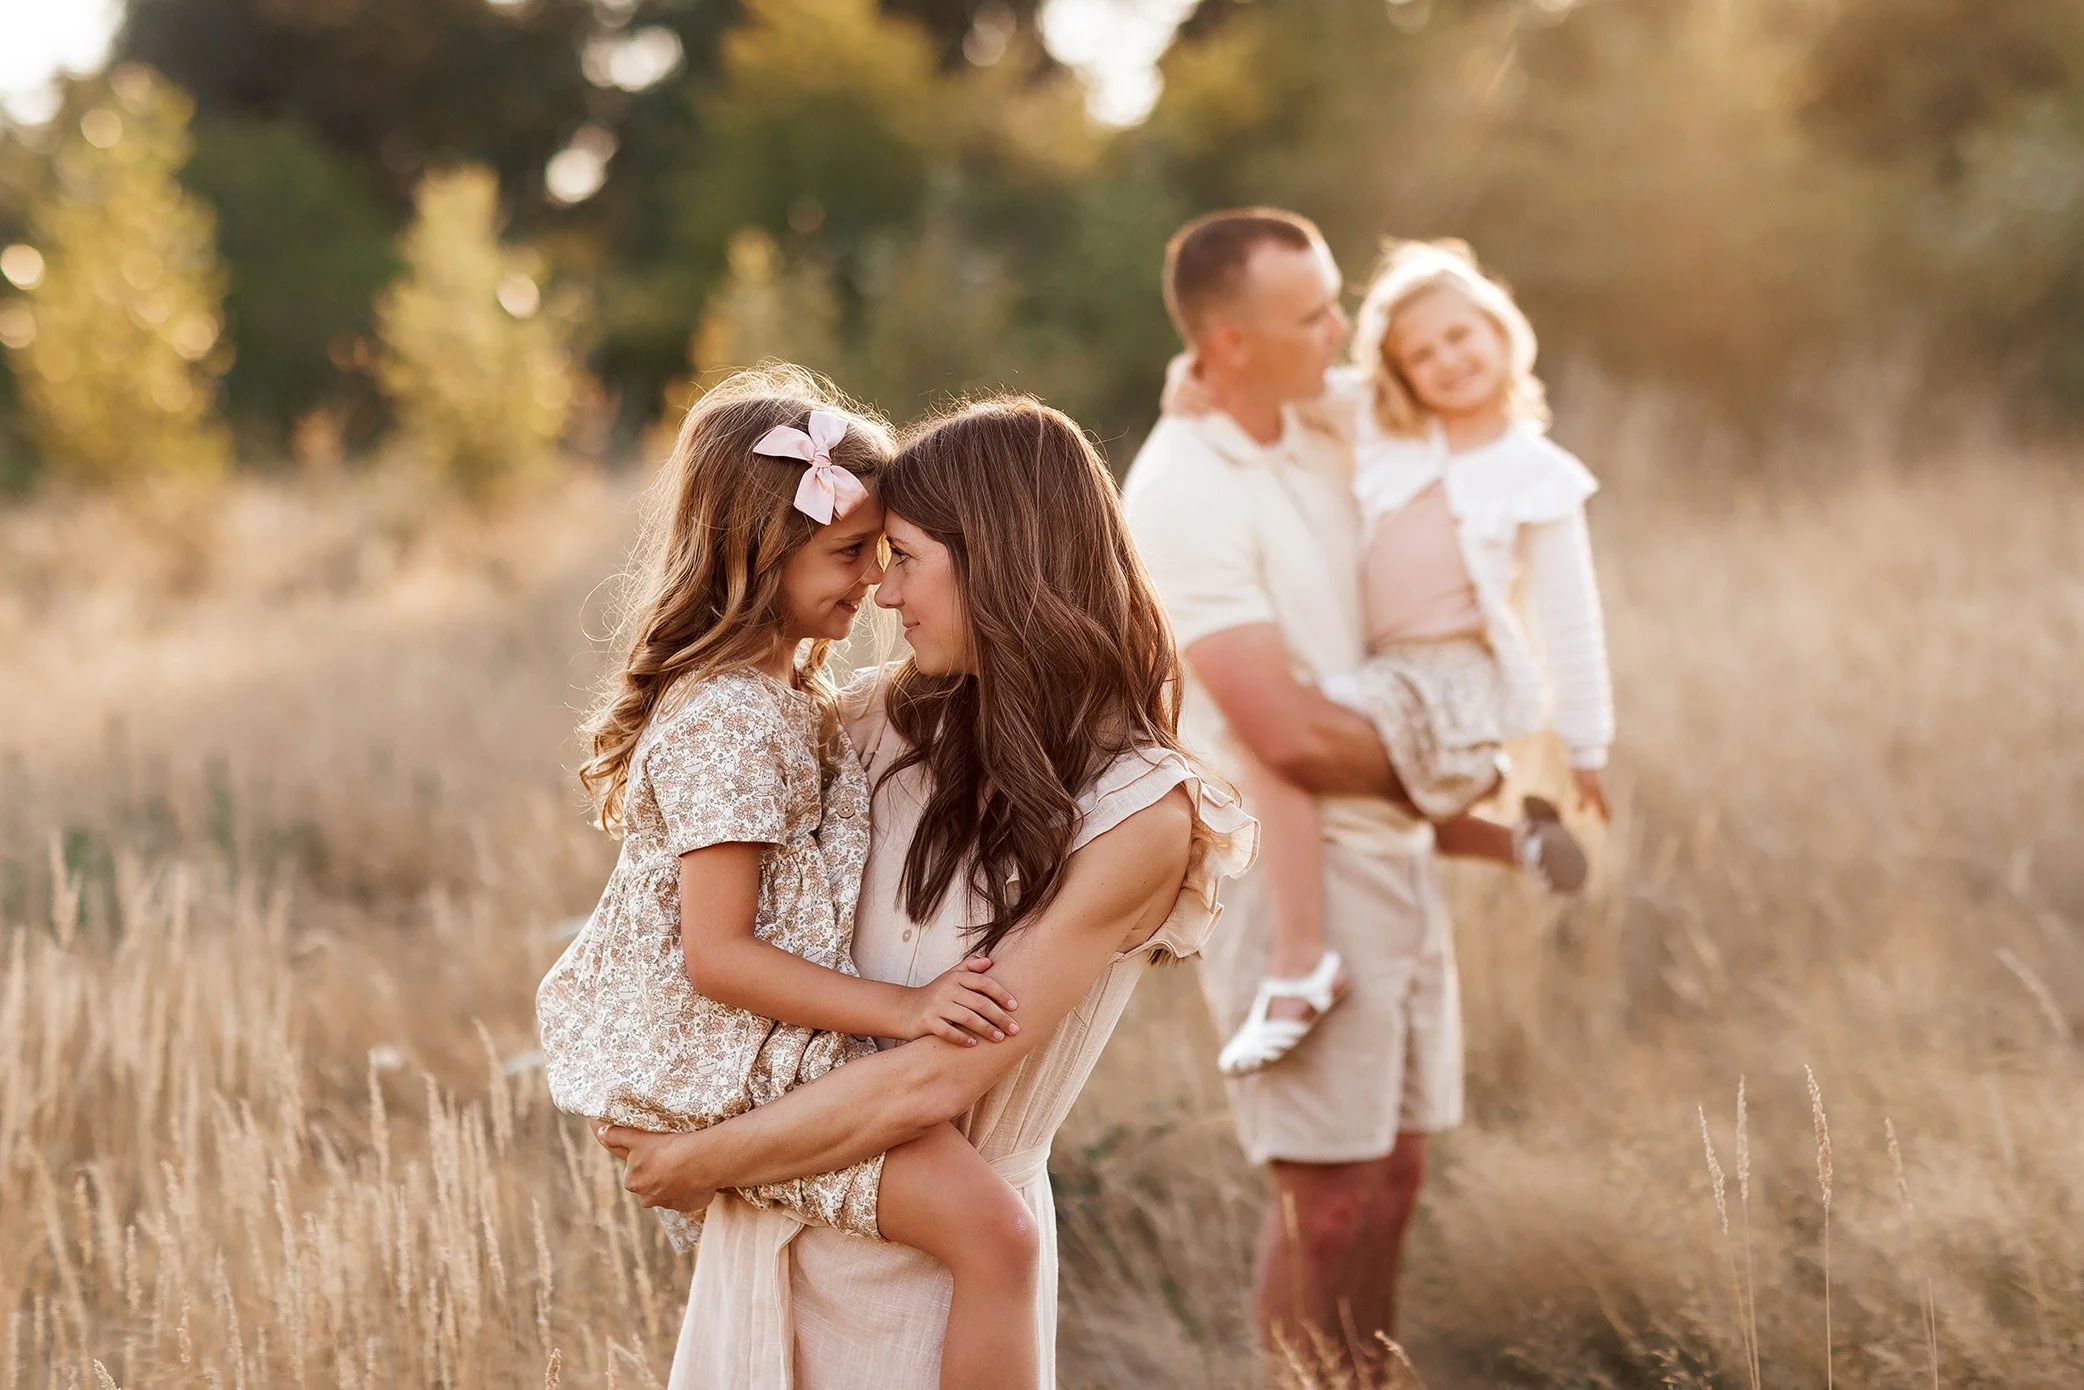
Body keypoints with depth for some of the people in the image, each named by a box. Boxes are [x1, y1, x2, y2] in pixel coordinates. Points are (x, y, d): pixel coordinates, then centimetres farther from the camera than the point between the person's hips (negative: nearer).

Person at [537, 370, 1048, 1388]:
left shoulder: (781, 692, 11)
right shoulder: (732, 723, -21)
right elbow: (719, 954, -24)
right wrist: (904, 1008, -26)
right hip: (739, 1073, -11)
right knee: (990, 1229, -24)